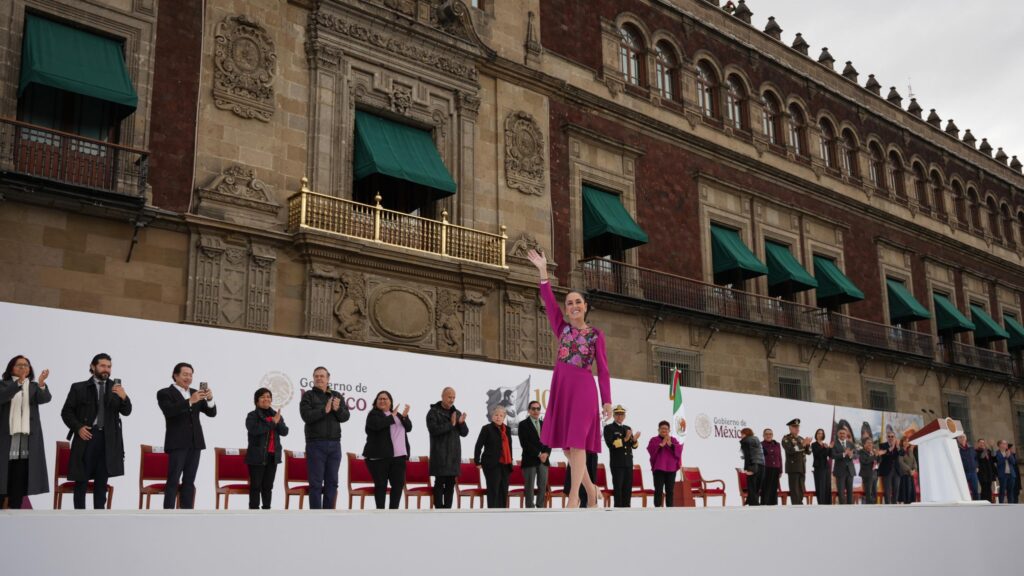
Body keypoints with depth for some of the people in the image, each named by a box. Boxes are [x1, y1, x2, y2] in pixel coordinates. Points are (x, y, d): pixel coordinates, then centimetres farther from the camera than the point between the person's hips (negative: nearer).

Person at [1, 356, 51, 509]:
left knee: (20, 480, 2)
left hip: (27, 439, 2)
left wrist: (42, 384, -30)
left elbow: (46, 398, -9)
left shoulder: (34, 386, 11)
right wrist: (19, 382, -30)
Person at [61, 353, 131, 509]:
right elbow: (66, 412, 5)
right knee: (81, 480, 1)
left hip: (107, 439, 2)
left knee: (102, 481, 6)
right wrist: (78, 427, -11)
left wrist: (124, 397, -21)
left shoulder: (116, 387, 8)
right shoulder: (79, 387, 4)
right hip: (86, 436, -2)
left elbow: (126, 411, 0)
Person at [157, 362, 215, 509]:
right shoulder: (165, 393, -1)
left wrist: (210, 399, -13)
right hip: (177, 443, -5)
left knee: (189, 481, 6)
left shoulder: (195, 393, 14)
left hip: (195, 442, 5)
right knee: (173, 481, -6)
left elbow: (212, 413, 7)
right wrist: (190, 401, -30)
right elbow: (169, 411, -20)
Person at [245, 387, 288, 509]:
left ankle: (267, 509, 17)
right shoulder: (252, 415, -3)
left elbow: (284, 432, 3)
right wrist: (272, 423, -19)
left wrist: (278, 422, -15)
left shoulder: (276, 415, 13)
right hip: (257, 456, -5)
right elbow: (254, 429, -22)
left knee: (268, 485, 11)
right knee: (256, 485, -3)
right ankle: (253, 509, 1)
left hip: (273, 455, 5)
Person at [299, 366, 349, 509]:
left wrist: (338, 409, -16)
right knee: (316, 483, -2)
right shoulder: (308, 396, 1)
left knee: (332, 482, 7)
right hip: (315, 444, -4)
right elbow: (307, 416, -13)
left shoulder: (337, 396, 12)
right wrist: (325, 410, -18)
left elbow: (346, 416, 3)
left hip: (334, 444, 4)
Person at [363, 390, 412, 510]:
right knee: (381, 485, -2)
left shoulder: (397, 414, 20)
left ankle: (393, 510, 8)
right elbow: (377, 424, -19)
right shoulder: (373, 414, 2)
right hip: (379, 456, -5)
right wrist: (392, 417, -9)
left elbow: (408, 428, 11)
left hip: (398, 456, 5)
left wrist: (404, 416, -8)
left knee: (399, 484, 1)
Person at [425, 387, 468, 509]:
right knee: (440, 482, -5)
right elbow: (433, 429, -17)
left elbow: (465, 433, 9)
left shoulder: (457, 413, 13)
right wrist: (450, 424, -19)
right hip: (439, 454, -5)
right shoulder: (433, 412, -2)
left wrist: (461, 423, -11)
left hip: (454, 454, 5)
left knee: (451, 483, 5)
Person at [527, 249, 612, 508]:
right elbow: (548, 301, 0)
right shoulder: (562, 327, 10)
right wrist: (543, 270, -8)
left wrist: (607, 400, -5)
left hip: (583, 387, -4)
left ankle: (574, 495, -6)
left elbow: (603, 369, 1)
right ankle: (590, 487, 23)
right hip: (561, 386, 4)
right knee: (565, 442, 7)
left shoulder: (596, 334, 3)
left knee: (577, 440, -9)